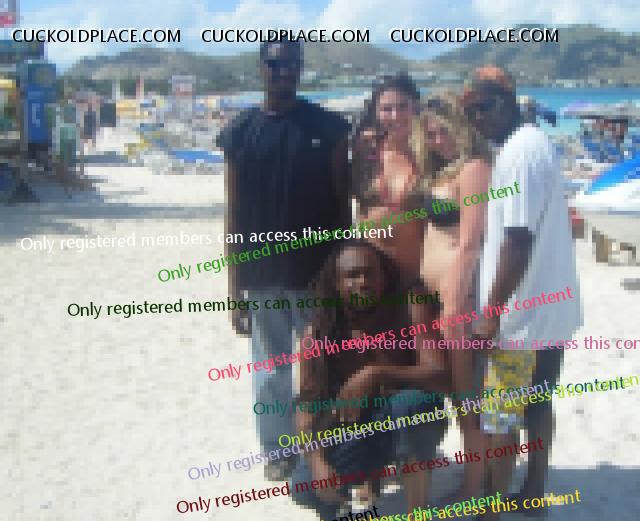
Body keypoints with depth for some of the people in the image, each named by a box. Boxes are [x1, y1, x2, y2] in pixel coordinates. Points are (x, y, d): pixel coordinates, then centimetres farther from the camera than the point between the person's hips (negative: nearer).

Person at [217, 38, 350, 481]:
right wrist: (235, 289, 0)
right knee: (270, 372, 11)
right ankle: (278, 450, 27)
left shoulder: (329, 127, -1)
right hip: (262, 278, 1)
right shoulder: (240, 133, 1)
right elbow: (234, 215, 2)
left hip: (318, 274, -1)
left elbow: (343, 206, 2)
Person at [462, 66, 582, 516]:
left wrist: (491, 310, -19)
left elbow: (518, 239, -24)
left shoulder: (517, 152, -19)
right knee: (537, 404, 19)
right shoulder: (536, 141, 12)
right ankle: (534, 492, 31)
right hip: (551, 305, 10)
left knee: (498, 419, 1)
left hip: (522, 311, -10)